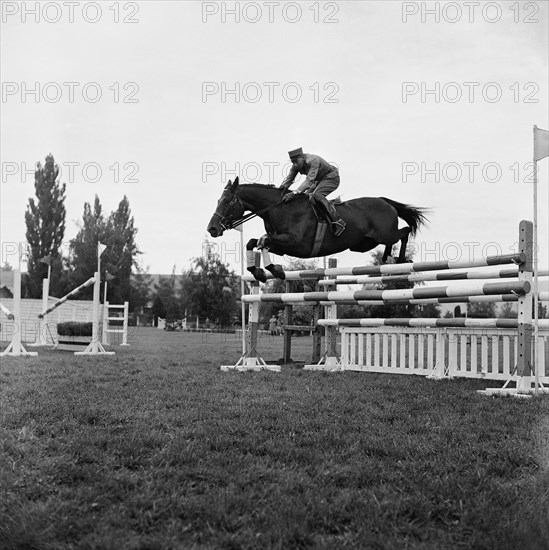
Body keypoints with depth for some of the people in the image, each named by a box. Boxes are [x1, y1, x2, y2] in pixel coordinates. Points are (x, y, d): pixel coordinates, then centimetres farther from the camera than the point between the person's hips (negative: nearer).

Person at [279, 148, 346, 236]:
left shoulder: (314, 160, -33)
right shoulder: (296, 165, -8)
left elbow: (309, 180, -41)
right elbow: (288, 179, -5)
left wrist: (295, 193, -50)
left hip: (332, 179, -9)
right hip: (320, 181, 9)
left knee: (317, 195, -30)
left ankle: (338, 222, -31)